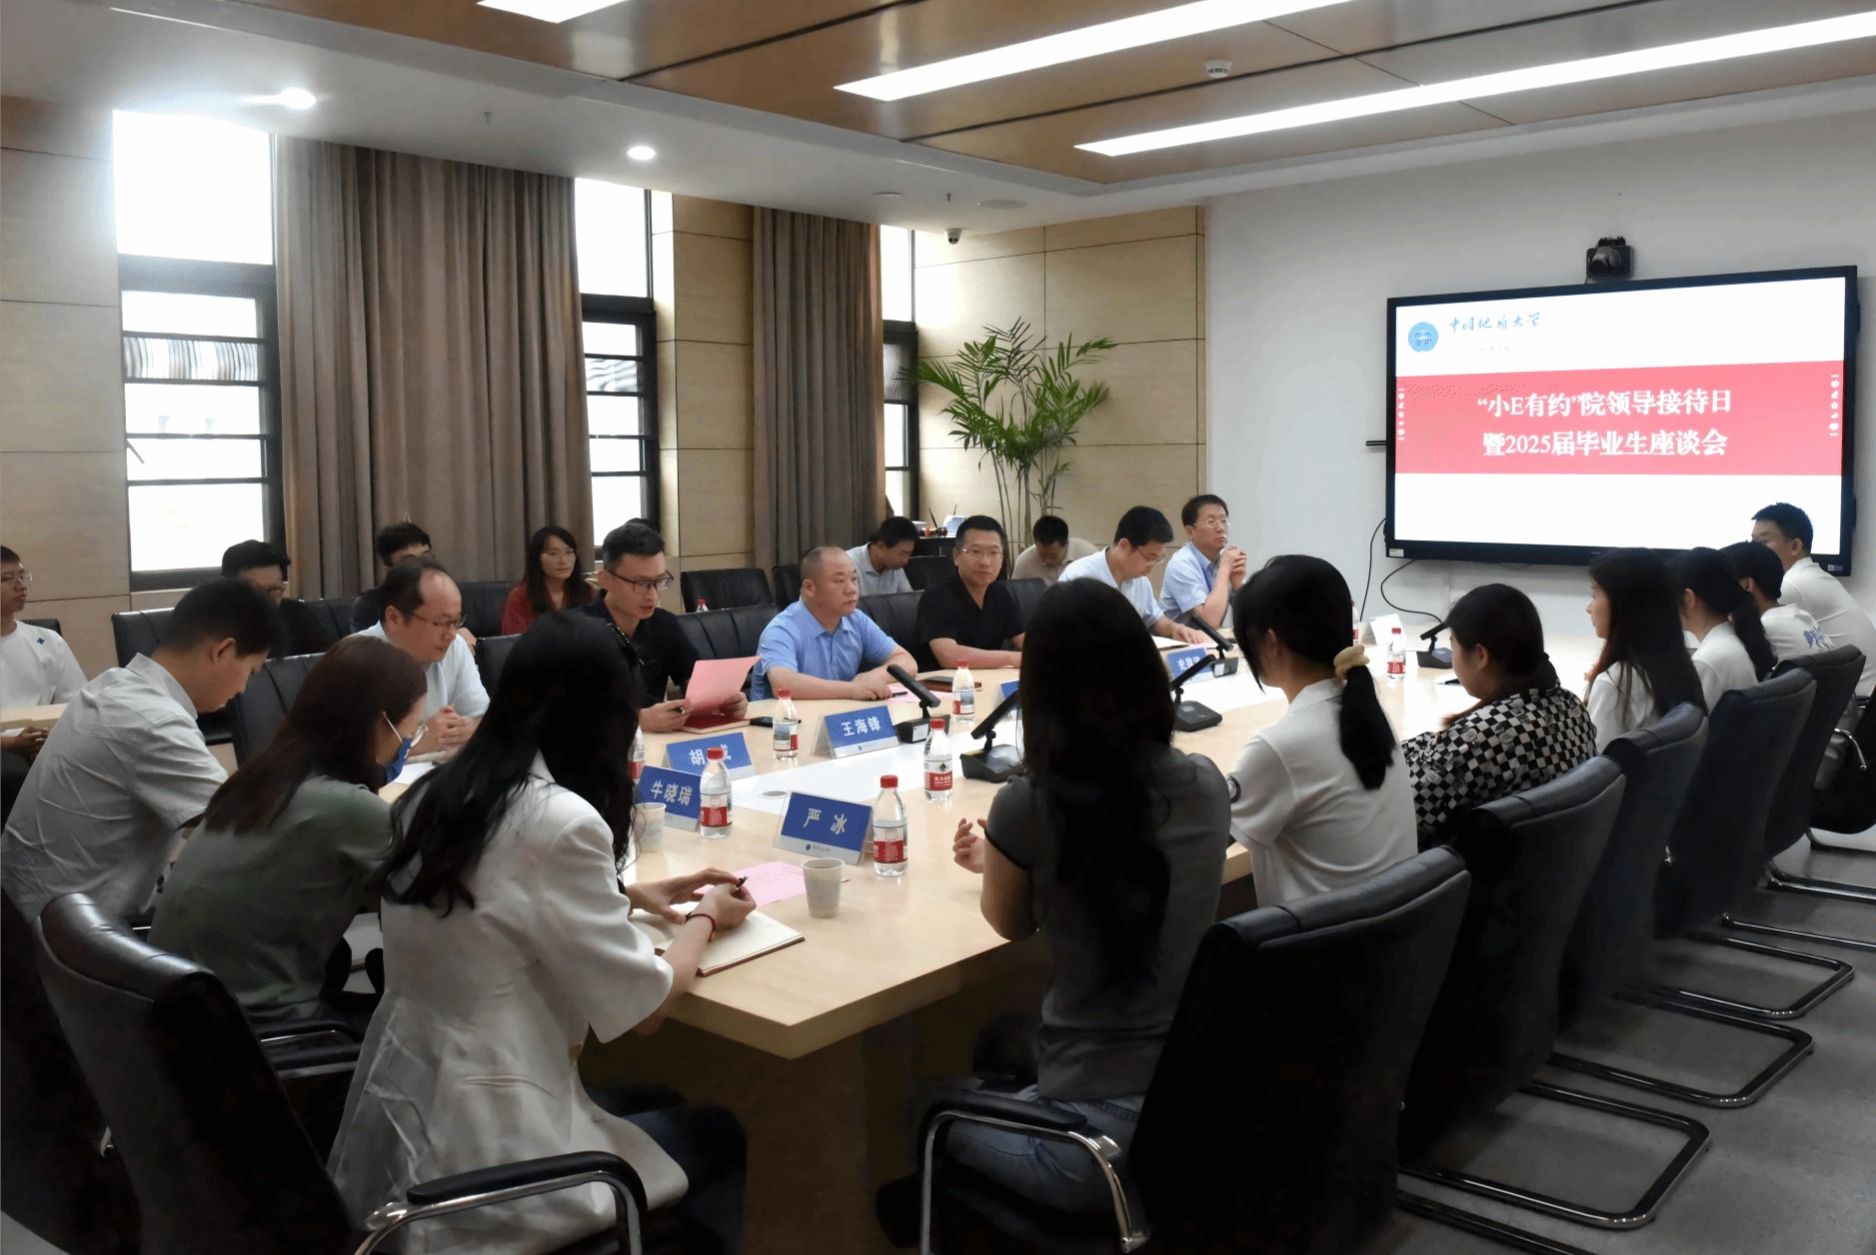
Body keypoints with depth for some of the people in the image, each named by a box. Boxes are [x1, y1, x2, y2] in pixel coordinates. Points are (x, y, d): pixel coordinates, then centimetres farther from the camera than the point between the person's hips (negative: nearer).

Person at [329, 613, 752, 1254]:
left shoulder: (433, 796, 1)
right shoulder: (559, 820, -22)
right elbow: (643, 1006, -14)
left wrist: (628, 893, 15)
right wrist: (705, 920, 4)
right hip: (480, 1150, -8)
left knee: (653, 1102, 27)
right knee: (718, 1134, 16)